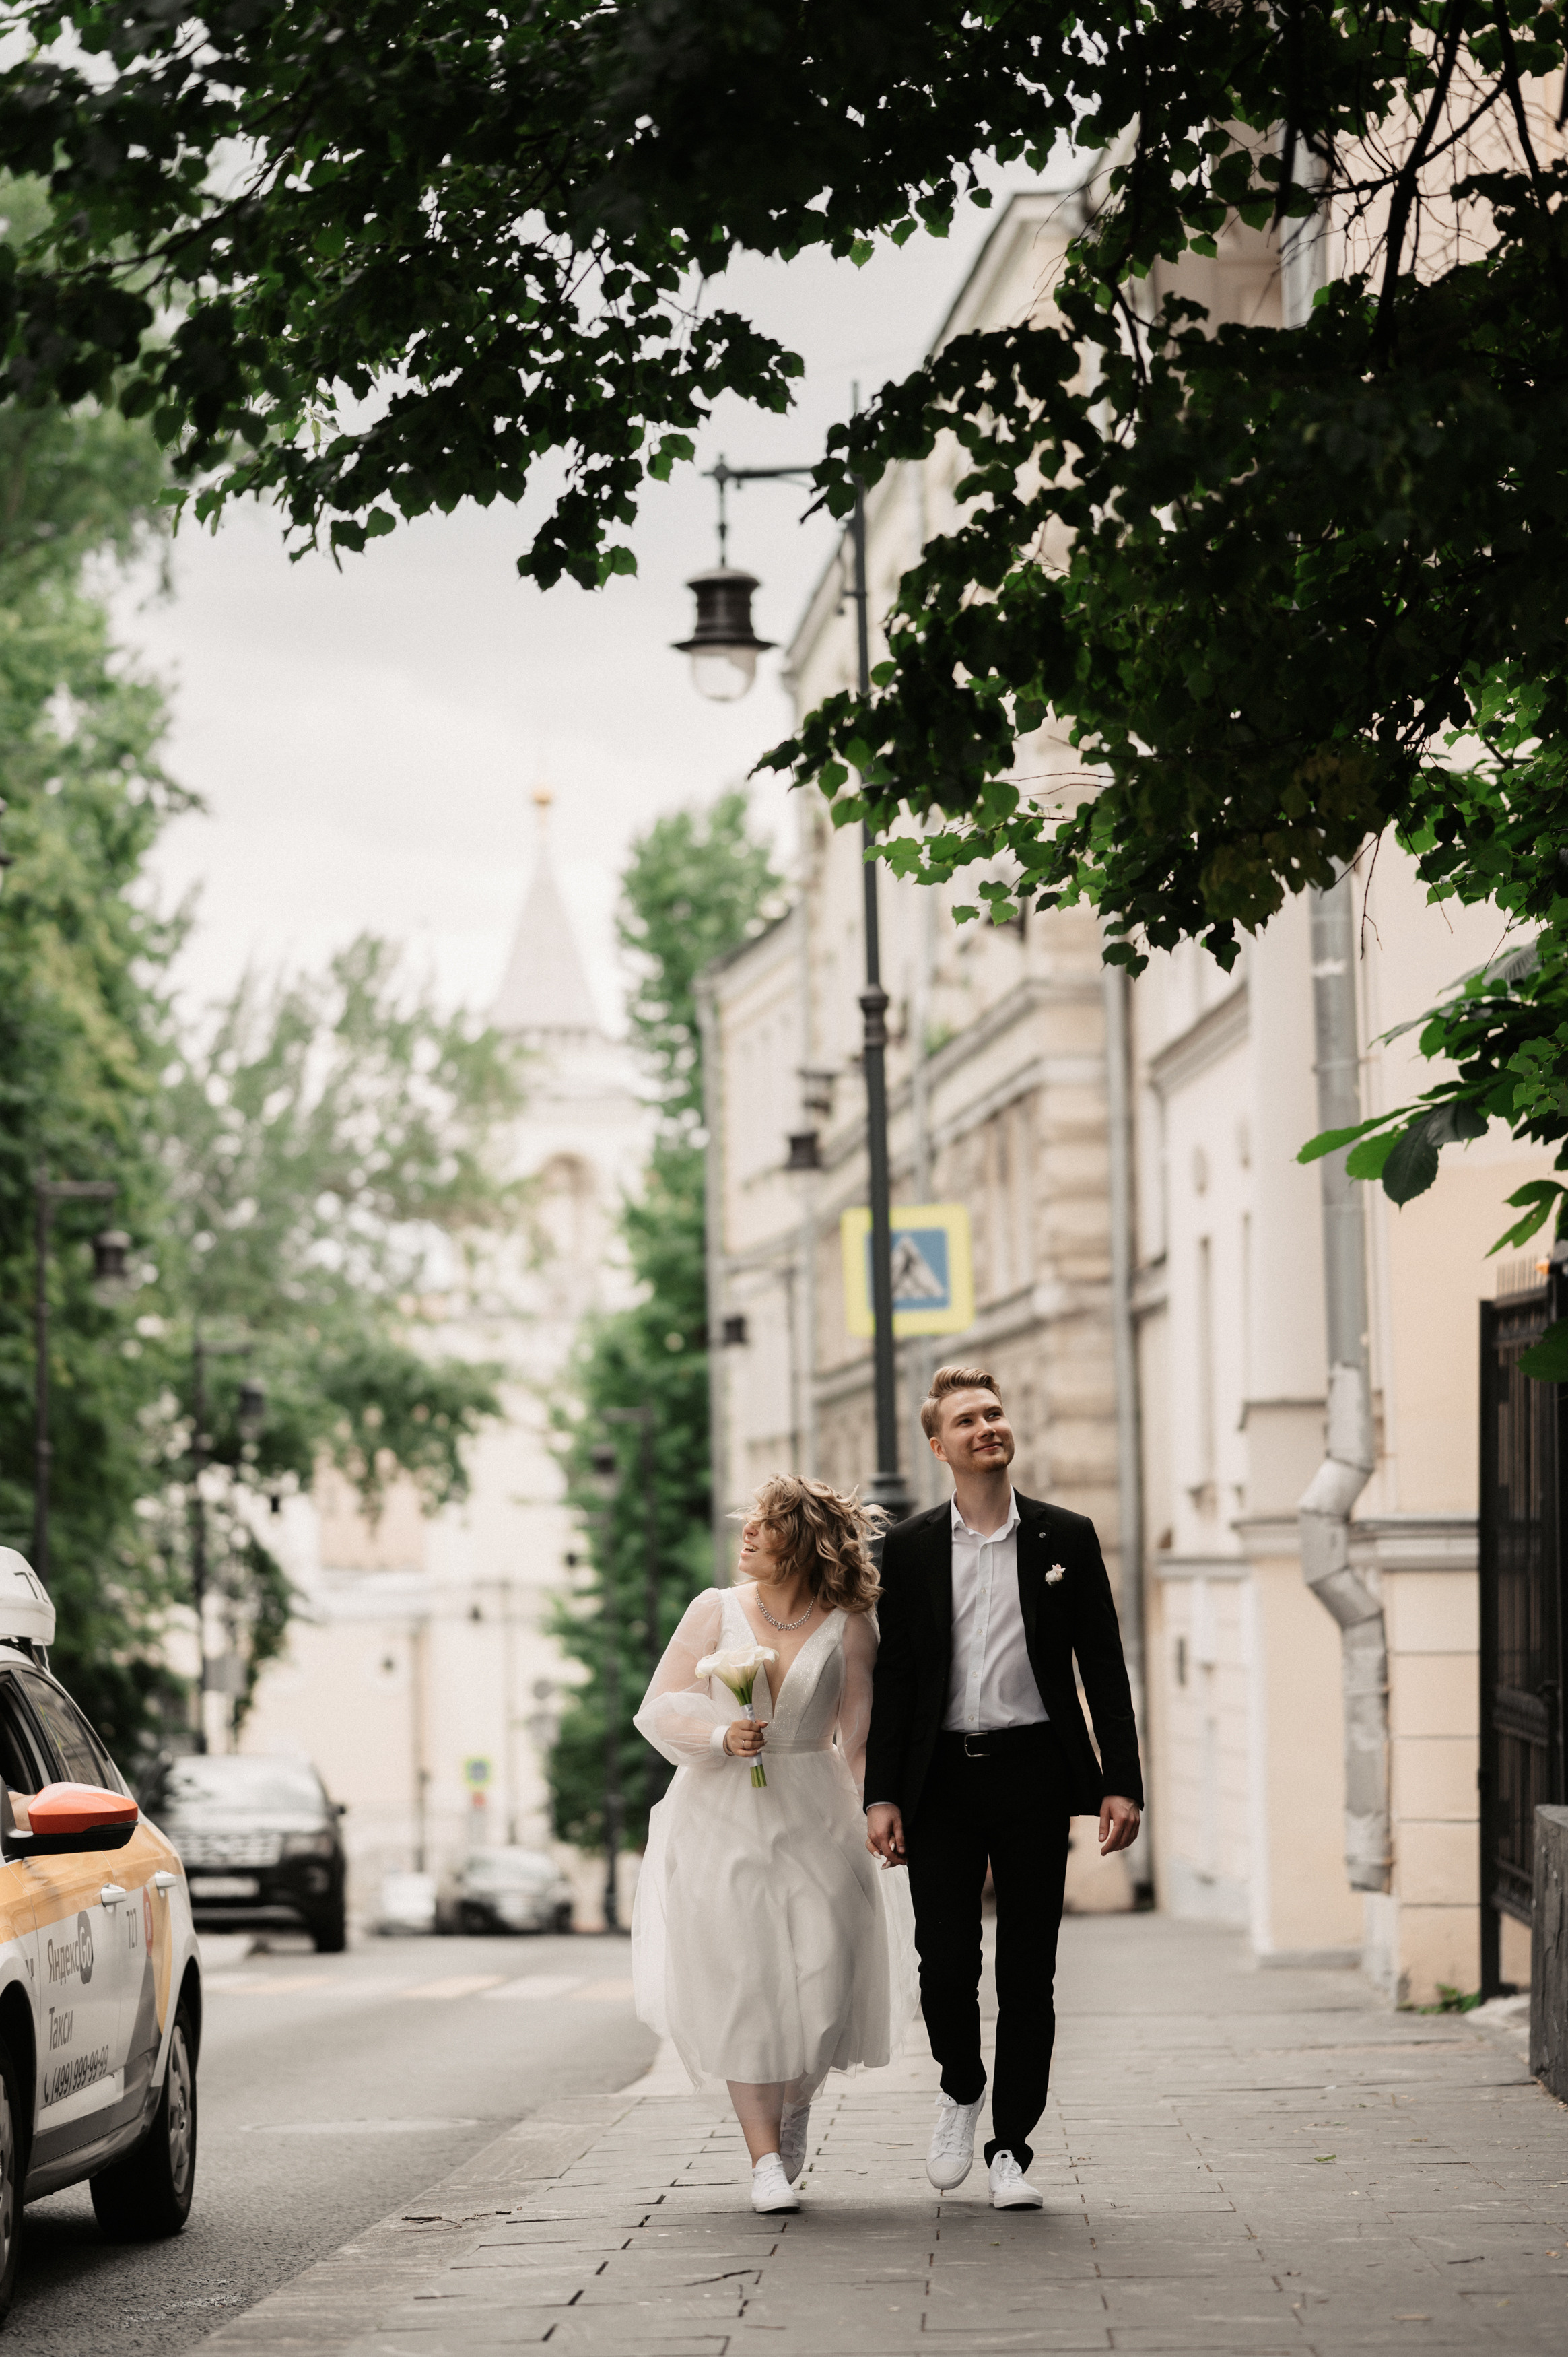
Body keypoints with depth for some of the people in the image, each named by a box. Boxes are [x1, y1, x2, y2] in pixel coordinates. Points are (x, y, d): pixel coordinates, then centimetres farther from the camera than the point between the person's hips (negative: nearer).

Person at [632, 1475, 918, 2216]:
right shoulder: (715, 1611, 3)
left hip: (812, 1814, 0)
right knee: (740, 1983, -5)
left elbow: (862, 1735, 4)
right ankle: (766, 2159, 0)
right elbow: (659, 1710, 3)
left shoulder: (847, 1626, 0)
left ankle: (796, 2100, 25)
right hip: (721, 1815, 0)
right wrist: (722, 1736, -14)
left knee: (823, 1980, -6)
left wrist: (873, 1818, -2)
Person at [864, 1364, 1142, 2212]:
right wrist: (882, 1795, -2)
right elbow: (893, 1675, 5)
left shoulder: (1065, 1538, 5)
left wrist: (1122, 1783, -3)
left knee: (1029, 1970, 2)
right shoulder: (911, 1547, 5)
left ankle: (1010, 2148, 11)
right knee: (945, 1959, -5)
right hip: (942, 1776, 0)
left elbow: (1103, 1667, 5)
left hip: (1034, 1771, 0)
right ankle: (961, 2088, 24)